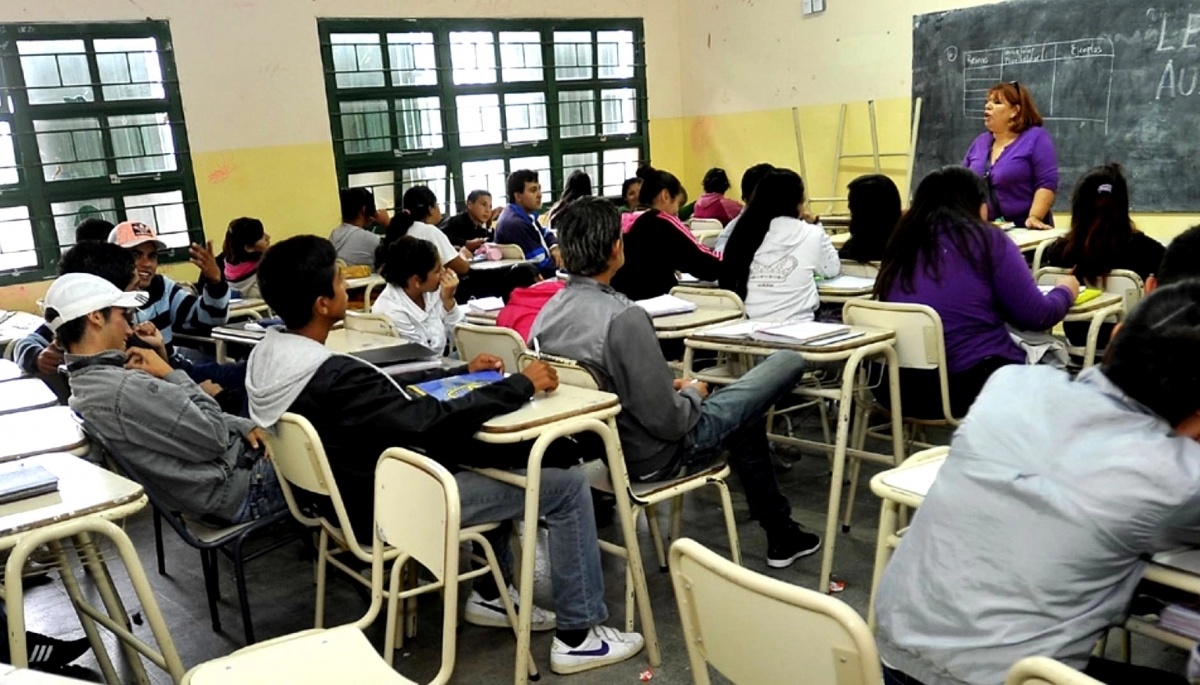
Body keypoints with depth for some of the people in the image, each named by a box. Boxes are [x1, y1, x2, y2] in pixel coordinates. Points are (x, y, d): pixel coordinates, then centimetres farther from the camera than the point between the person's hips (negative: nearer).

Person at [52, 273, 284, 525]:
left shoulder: (87, 385, 5)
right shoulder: (126, 389, -28)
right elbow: (214, 438, -21)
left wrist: (242, 425, -1)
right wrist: (170, 374, -13)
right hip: (238, 490, -9)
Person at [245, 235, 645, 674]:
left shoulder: (267, 355, -2)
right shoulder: (335, 378, -32)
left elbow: (391, 395, 8)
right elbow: (435, 422, -28)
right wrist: (522, 385, -16)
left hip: (349, 493, 10)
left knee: (500, 457, 25)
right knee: (567, 486, -5)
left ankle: (490, 595, 29)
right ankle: (578, 636, 9)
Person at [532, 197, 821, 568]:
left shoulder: (548, 313, -6)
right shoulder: (623, 318, -30)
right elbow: (668, 422, -26)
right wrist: (693, 393, -6)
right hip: (653, 457, -8)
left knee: (744, 410, 30)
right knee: (789, 362, 5)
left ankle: (780, 532, 41)